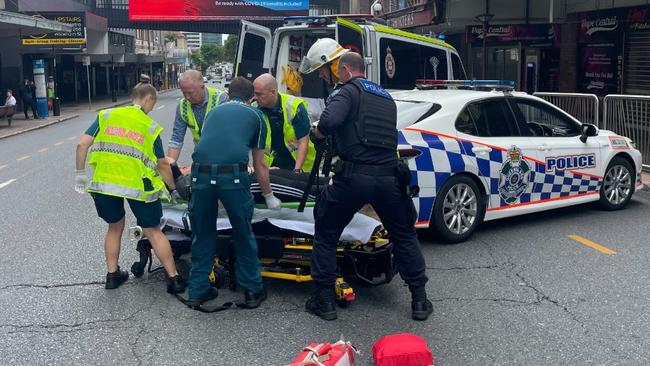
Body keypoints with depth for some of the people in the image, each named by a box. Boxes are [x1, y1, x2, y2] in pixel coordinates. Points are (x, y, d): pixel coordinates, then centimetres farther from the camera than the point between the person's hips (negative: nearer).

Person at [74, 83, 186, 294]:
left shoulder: (106, 116, 11)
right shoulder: (150, 127, 7)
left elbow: (82, 145, 2)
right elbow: (162, 164, 9)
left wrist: (80, 173, 11)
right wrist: (173, 189, 21)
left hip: (103, 182, 2)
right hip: (137, 185, -2)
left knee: (115, 228, 24)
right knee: (153, 232, 9)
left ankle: (112, 275, 29)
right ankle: (173, 278, 10)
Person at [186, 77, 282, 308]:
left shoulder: (214, 111, 28)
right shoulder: (255, 116, 20)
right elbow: (259, 165, 22)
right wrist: (269, 197, 35)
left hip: (201, 175, 3)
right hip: (233, 176, -3)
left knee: (202, 235, 18)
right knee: (244, 236, 13)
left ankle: (198, 290, 25)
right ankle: (252, 291, 24)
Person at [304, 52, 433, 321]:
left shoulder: (349, 91, 0)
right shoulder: (386, 98, 21)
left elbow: (329, 121, -19)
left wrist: (317, 134, 3)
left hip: (354, 176, -5)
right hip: (389, 177, 5)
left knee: (326, 235, 14)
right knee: (405, 237, 22)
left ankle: (324, 301, 17)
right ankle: (419, 301, 25)